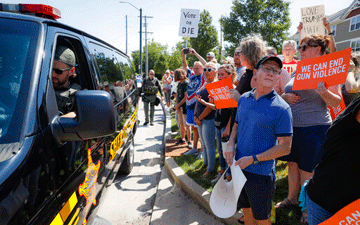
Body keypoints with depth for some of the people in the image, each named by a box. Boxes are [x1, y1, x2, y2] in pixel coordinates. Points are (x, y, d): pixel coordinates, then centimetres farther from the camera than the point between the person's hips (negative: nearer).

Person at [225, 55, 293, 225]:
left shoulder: (281, 108, -14)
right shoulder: (244, 99, 3)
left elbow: (285, 147, -14)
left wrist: (253, 159, -19)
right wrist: (231, 143, -3)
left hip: (261, 172, -5)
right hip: (239, 167, 5)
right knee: (245, 209, 23)